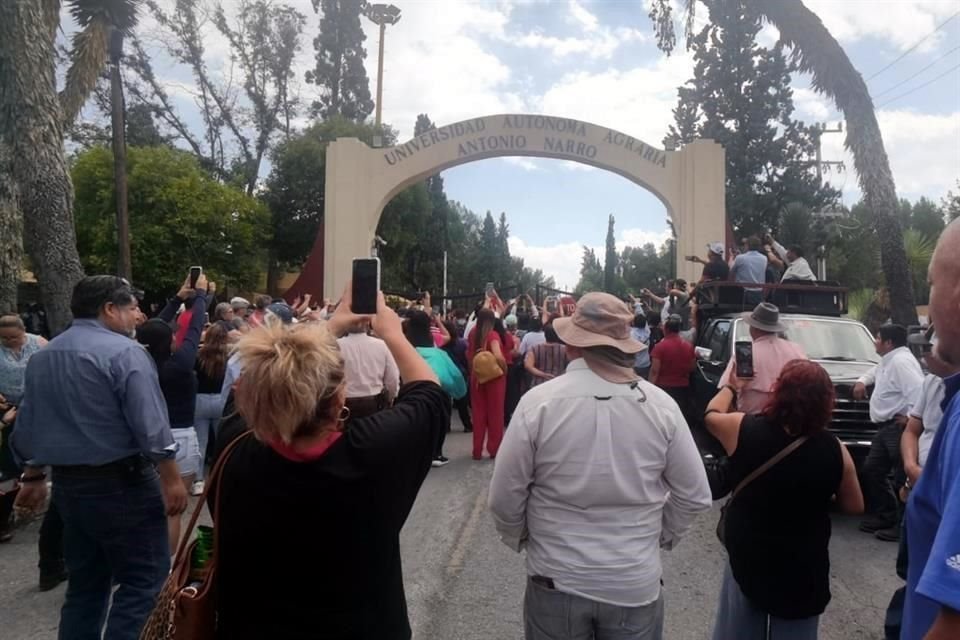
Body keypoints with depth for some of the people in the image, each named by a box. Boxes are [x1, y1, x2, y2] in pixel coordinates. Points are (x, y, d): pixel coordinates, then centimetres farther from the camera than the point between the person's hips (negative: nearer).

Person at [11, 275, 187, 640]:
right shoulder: (124, 351, -15)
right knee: (142, 579, 1)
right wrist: (170, 477, -16)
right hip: (122, 482, -8)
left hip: (68, 483, 8)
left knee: (85, 582, 19)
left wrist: (33, 477, 24)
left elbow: (27, 426, 16)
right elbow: (151, 424, -20)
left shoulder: (41, 356, 11)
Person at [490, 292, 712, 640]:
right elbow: (694, 495, -2)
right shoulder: (661, 404, -10)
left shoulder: (538, 402, -17)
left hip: (557, 580, -1)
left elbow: (505, 497, -9)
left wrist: (518, 540, 10)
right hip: (637, 582, 2)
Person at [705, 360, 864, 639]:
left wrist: (732, 387, 24)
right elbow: (854, 506, -1)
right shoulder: (833, 449, -15)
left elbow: (711, 415, 7)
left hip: (745, 558, 0)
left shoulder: (744, 429, -16)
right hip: (804, 568, 0)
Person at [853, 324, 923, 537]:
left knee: (903, 477, -4)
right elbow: (875, 372, 40)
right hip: (886, 427, 11)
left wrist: (911, 418, -21)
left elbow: (919, 391, -28)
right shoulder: (888, 361, 17)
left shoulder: (901, 361, -17)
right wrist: (862, 381, 22)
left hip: (899, 428, -11)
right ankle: (885, 515, 25)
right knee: (871, 471, 15)